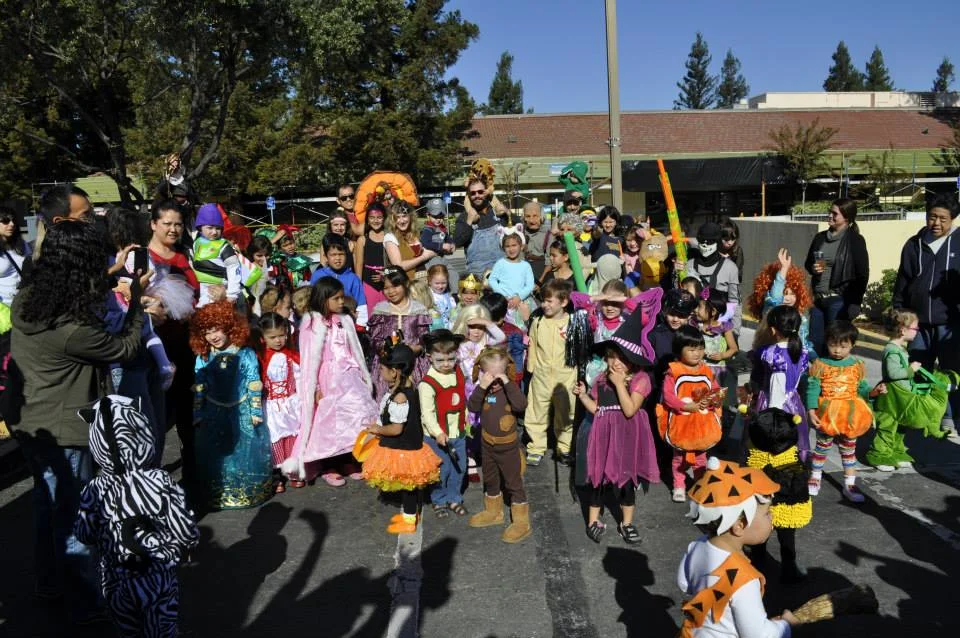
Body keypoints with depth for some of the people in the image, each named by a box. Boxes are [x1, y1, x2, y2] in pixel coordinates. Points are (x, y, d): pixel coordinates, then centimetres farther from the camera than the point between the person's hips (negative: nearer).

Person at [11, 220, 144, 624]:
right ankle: (85, 604, 25)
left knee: (47, 503, 25)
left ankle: (49, 581, 44)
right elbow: (125, 348, -15)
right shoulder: (72, 329, -31)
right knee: (73, 517, 8)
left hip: (31, 424, 8)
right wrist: (137, 300, -5)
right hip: (63, 432, -8)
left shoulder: (26, 300, -7)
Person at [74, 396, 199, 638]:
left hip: (115, 582, 2)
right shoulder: (161, 482, -22)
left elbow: (84, 535, -4)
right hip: (158, 581, -2)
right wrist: (177, 549, 3)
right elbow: (187, 532, -19)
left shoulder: (96, 491, -17)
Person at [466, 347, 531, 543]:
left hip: (509, 446, -5)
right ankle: (493, 512, 41)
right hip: (488, 445, 5)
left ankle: (521, 522, 14)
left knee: (514, 483, 4)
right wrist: (481, 387, -31)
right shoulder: (482, 390, -6)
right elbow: (472, 407, -20)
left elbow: (521, 405, -34)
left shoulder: (510, 389, -16)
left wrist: (508, 383, -36)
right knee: (490, 480, 21)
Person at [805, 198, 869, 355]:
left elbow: (862, 275, -7)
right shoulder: (820, 237, 11)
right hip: (818, 299, 6)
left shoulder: (855, 240, -5)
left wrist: (854, 304, -14)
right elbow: (807, 263, 23)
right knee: (814, 344, 8)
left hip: (839, 301, -6)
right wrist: (813, 268, -2)